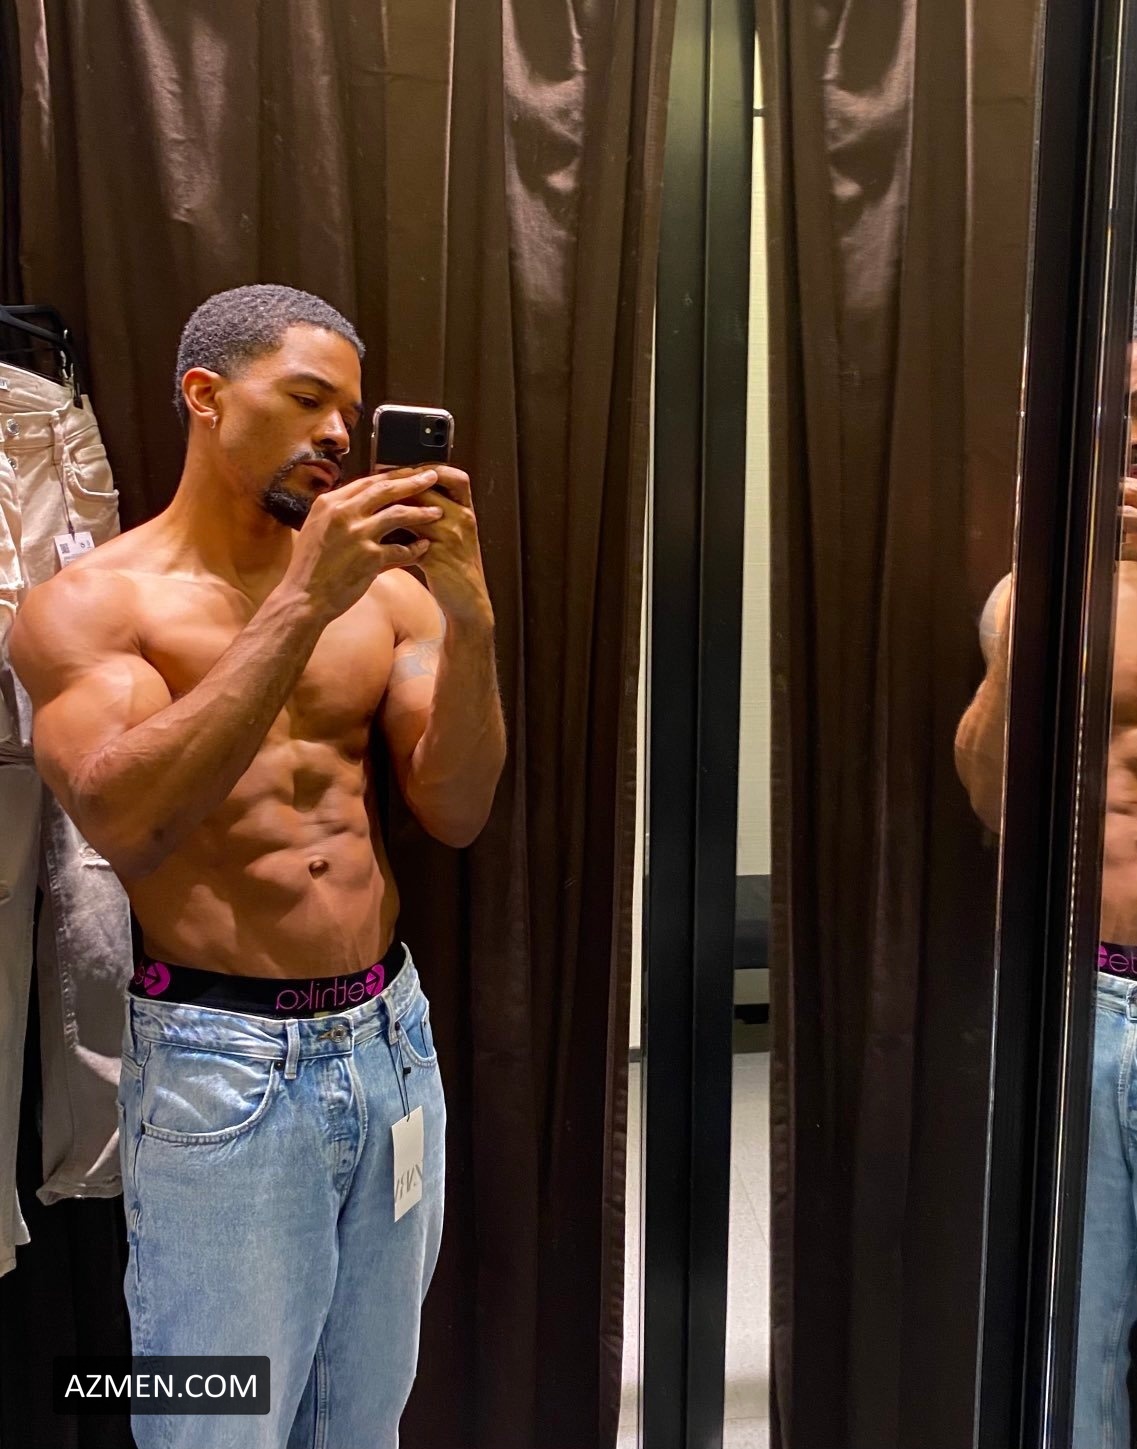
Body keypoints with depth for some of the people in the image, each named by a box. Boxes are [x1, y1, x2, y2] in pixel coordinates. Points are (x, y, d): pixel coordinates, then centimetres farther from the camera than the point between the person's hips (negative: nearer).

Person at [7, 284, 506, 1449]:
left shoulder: (383, 586, 4)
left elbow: (455, 814, -1)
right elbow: (123, 822, -22)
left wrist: (469, 617, -15)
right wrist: (300, 605, -25)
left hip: (390, 1036, 4)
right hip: (221, 1061, -4)